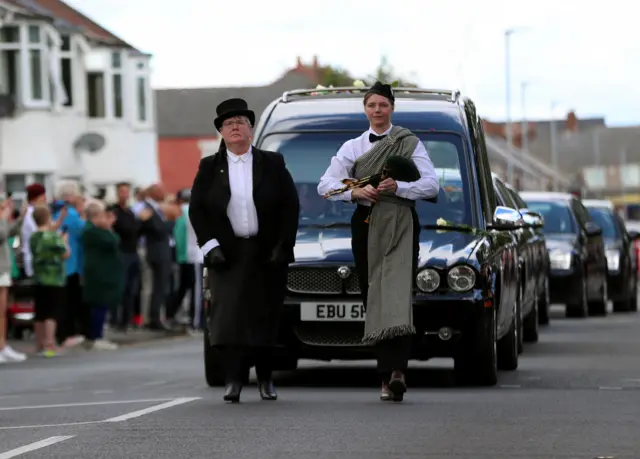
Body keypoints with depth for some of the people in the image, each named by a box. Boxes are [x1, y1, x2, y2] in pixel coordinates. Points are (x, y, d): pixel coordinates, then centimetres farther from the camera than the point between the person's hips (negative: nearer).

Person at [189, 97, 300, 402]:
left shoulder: (273, 164, 6)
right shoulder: (209, 168, 8)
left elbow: (291, 206, 3)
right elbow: (196, 209, 4)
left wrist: (283, 246, -6)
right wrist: (210, 246, -8)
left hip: (267, 255, 0)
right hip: (227, 255, 0)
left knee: (265, 317, 3)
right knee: (228, 315, -12)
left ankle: (265, 378, 16)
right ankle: (234, 380, -13)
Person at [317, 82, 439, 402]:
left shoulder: (410, 144, 9)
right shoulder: (352, 148, 16)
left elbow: (431, 184, 0)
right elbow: (325, 186, 6)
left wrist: (399, 187, -16)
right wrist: (355, 192, -12)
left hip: (400, 224, -3)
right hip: (365, 224, 3)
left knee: (397, 293, -17)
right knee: (372, 297, -1)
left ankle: (394, 371, -30)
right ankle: (392, 372, 4)